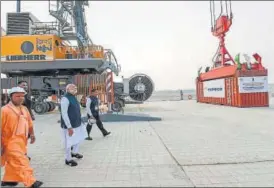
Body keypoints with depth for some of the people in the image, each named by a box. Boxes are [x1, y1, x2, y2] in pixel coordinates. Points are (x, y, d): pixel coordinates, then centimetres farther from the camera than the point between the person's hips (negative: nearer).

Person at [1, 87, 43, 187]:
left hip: (21, 140, 8)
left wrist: (32, 134, 11)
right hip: (11, 141, -7)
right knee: (21, 162, -7)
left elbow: (29, 123, 17)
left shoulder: (24, 109, 9)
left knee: (12, 162, 20)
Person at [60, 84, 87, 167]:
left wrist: (80, 121, 19)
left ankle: (74, 152, 45)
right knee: (69, 142, 4)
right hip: (69, 125, -9)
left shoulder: (73, 97, 10)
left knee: (78, 138, 23)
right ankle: (68, 159, 22)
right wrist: (69, 127, -25)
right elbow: (64, 114, -23)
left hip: (77, 124, 9)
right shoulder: (65, 98, -19)